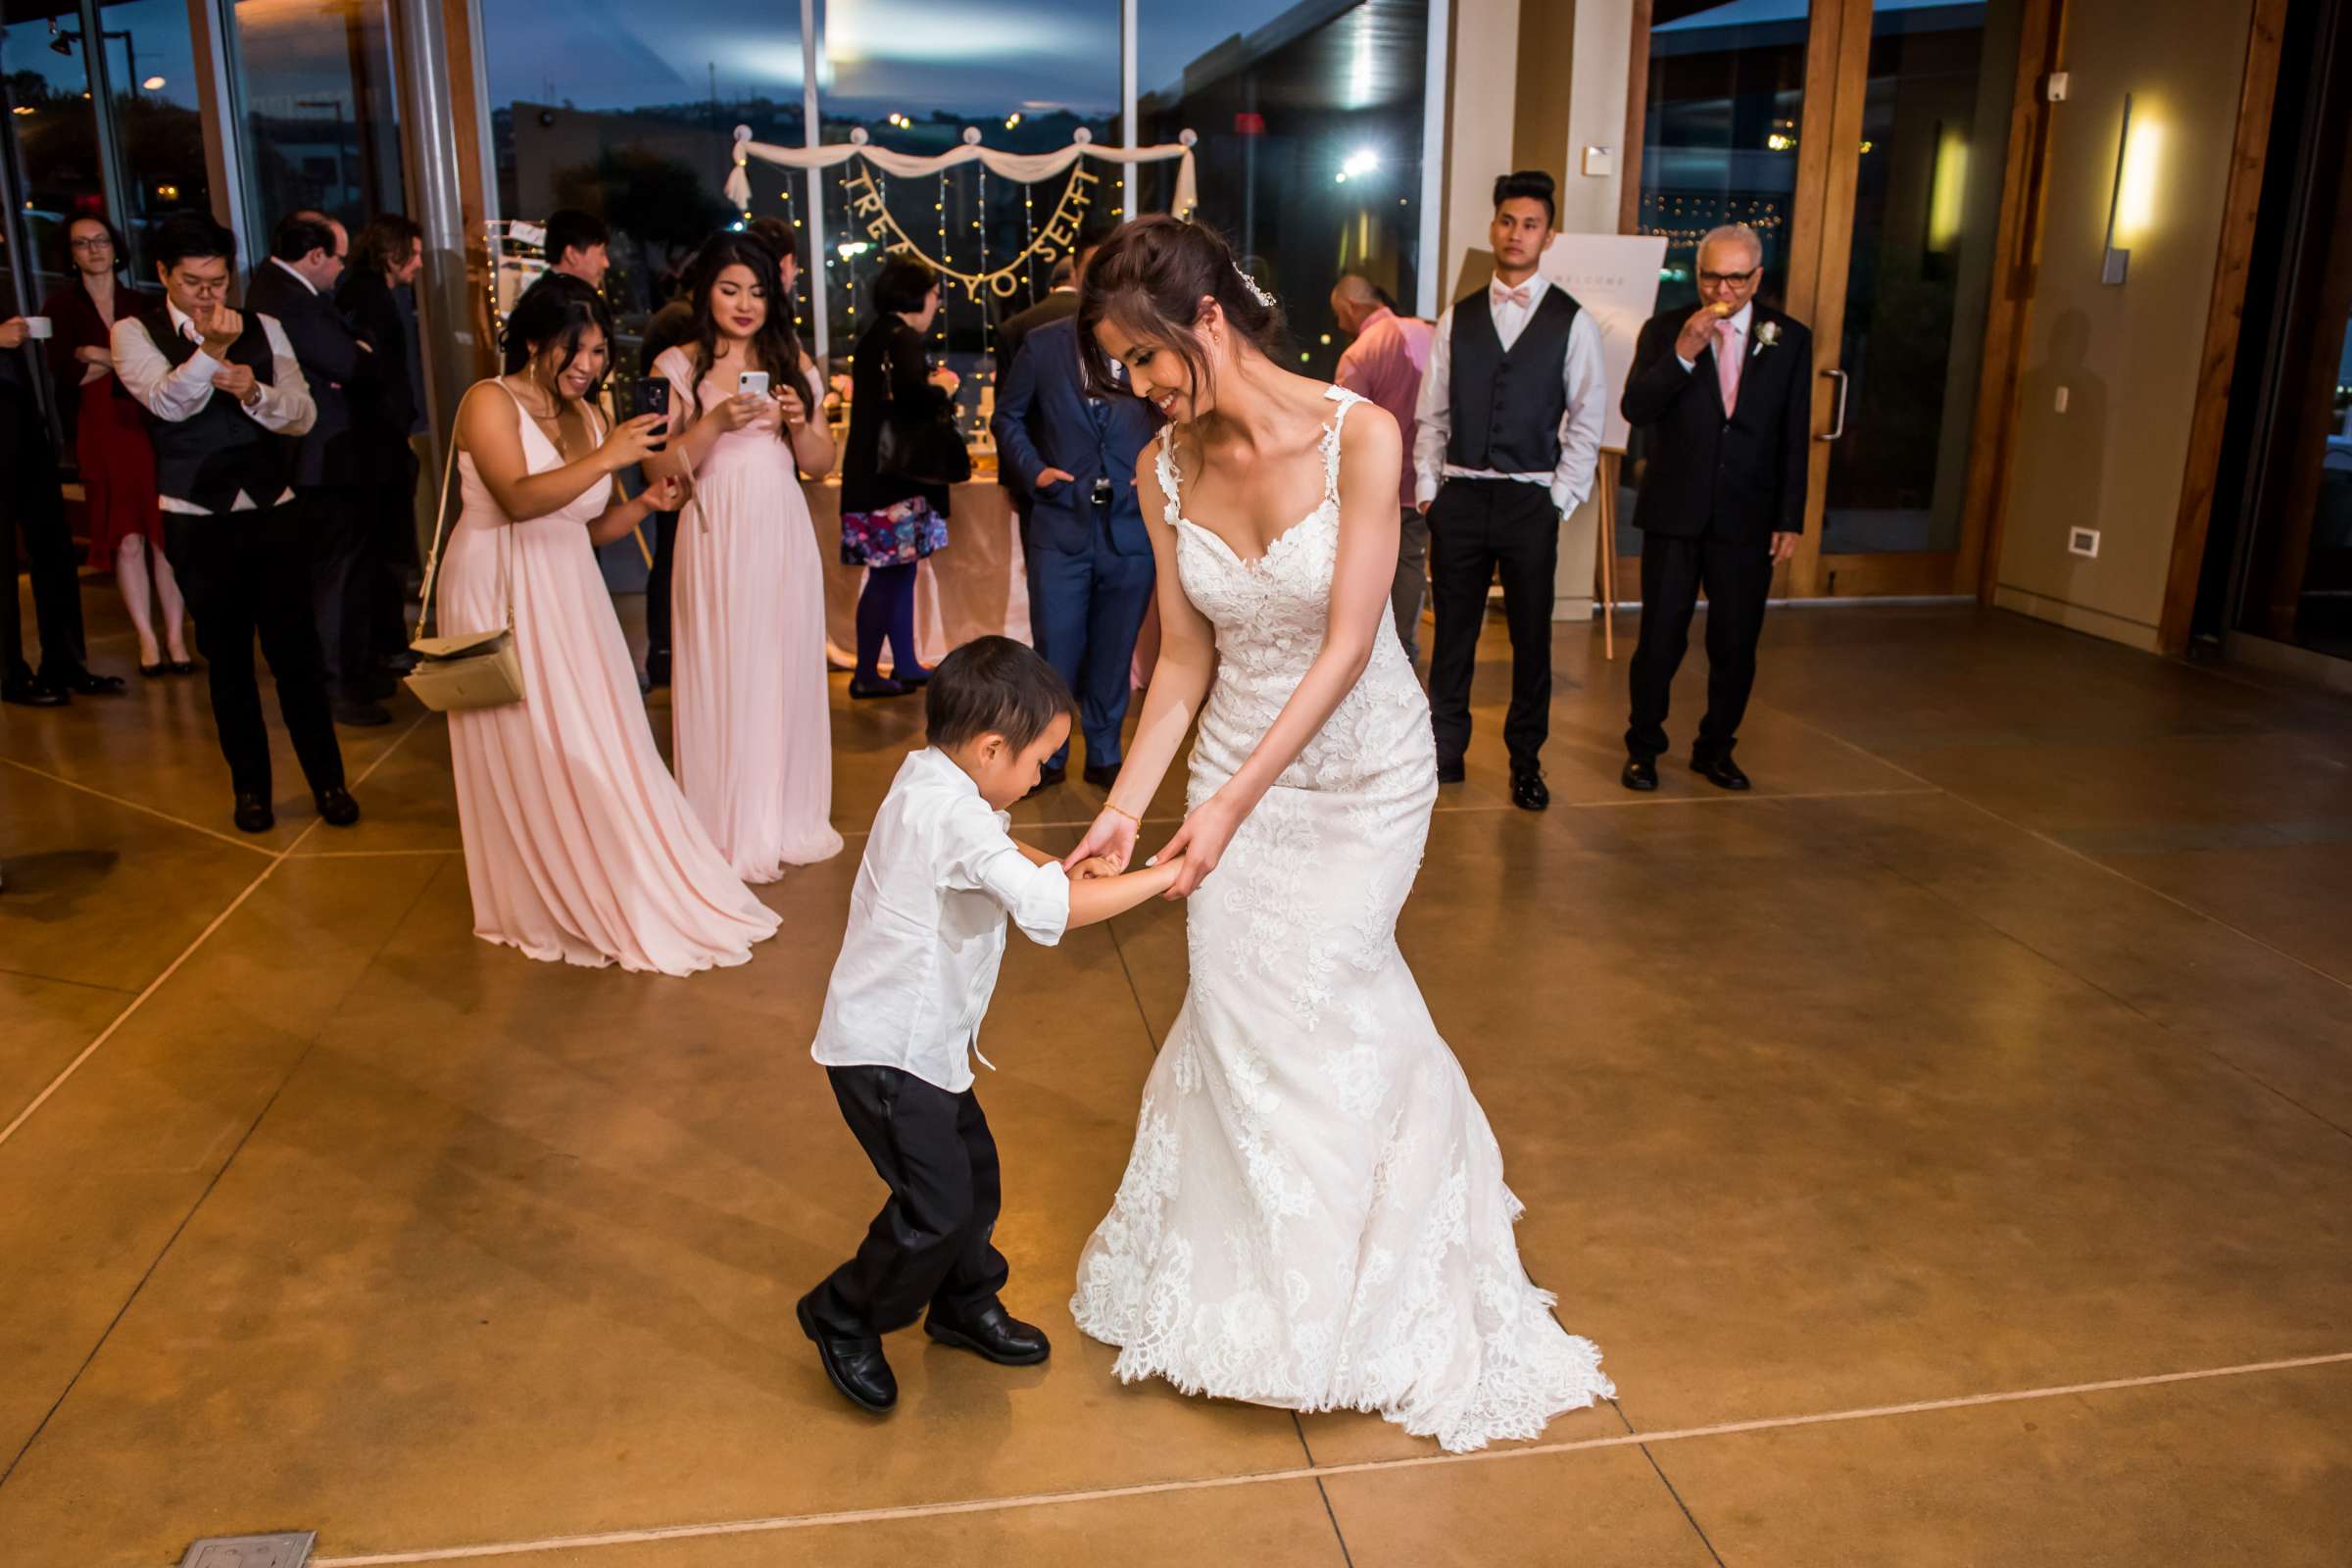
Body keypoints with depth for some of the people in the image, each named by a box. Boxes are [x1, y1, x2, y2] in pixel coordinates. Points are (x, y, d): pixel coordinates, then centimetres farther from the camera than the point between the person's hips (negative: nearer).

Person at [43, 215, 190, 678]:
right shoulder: (63, 305, 6)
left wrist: (102, 361, -5)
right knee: (127, 540, -1)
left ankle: (175, 637, 1)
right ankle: (147, 640, 6)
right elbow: (64, 373, -5)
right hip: (101, 435, -1)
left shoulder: (140, 304, 10)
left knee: (163, 536, -3)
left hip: (149, 430, 1)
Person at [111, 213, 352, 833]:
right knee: (227, 659, 11)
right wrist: (210, 349, -37)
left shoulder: (262, 328, 5)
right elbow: (167, 401, -21)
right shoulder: (135, 333, -2)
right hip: (199, 522, -1)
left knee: (296, 651, 3)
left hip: (275, 514, 1)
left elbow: (302, 413, -4)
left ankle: (328, 780, 15)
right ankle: (250, 786, 25)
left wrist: (254, 392, -24)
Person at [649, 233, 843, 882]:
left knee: (787, 672, 6)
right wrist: (717, 423, -18)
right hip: (717, 537, -3)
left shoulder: (791, 363, 11)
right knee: (723, 676, 0)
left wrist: (797, 422, -8)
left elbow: (822, 461, 12)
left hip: (783, 535, 3)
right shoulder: (678, 367, 1)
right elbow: (658, 468, -5)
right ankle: (732, 832, 9)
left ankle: (789, 819, 20)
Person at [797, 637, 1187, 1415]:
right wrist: (1157, 877, -29)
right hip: (887, 1050, -10)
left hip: (924, 1037, 10)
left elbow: (996, 848, 23)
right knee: (938, 1205, -5)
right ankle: (843, 1318, 17)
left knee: (973, 1169, 18)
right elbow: (1045, 909, -39)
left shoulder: (930, 775, 3)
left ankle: (966, 1305, 38)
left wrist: (1057, 865, 4)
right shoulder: (954, 815, -29)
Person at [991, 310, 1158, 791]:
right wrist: (1032, 470, -2)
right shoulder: (1043, 345, 3)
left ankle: (1104, 756, 25)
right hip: (1060, 525, 0)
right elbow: (1009, 416, 12)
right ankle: (1047, 756, 20)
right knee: (1055, 651, 3)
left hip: (1131, 528, 0)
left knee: (1115, 652, 10)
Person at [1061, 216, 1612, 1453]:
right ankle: (1242, 1275, 31)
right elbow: (1184, 658, -2)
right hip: (1237, 759, 4)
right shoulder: (1166, 468, -7)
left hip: (1363, 768, -3)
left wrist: (1230, 803, -25)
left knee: (1318, 996, 2)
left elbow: (1346, 647, -22)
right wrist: (1125, 805, -11)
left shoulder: (1357, 436, -21)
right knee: (1241, 1002, 6)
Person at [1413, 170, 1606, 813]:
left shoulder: (1572, 323, 2)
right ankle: (1446, 751, 19)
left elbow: (1587, 422, 1)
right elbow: (1431, 415, 10)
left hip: (1530, 501, -2)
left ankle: (1526, 762, 17)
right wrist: (1427, 487, 2)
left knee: (1532, 638, 5)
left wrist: (1559, 500, -5)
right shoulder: (1457, 319, 9)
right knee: (1453, 632, 7)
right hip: (1459, 496, 2)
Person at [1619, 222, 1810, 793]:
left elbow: (1795, 439, 5)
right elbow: (1634, 409, -11)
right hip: (1674, 511, -1)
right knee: (1660, 639, 3)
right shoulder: (1664, 330, 1)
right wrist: (1683, 354, -23)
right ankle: (1643, 748, 19)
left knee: (1736, 645, 6)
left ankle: (1715, 748, 24)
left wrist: (1790, 519, 1)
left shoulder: (1789, 339, 4)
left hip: (1747, 517, 1)